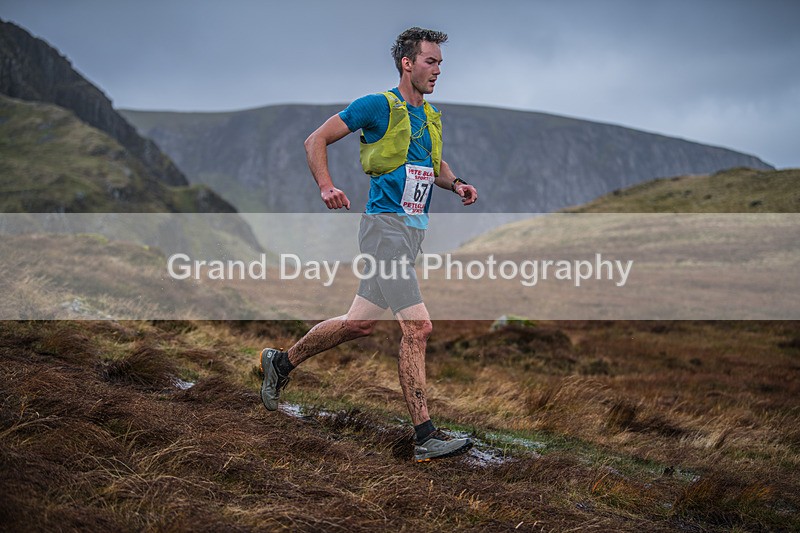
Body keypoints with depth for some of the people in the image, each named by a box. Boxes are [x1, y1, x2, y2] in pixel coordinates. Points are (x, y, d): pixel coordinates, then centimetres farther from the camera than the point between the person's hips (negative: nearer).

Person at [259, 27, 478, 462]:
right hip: (386, 226, -9)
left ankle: (281, 362, 34)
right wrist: (327, 187, -19)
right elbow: (316, 140, -4)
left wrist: (455, 183, 10)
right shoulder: (378, 106, -7)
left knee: (360, 323, 14)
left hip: (414, 230, 9)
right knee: (418, 327, -15)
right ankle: (425, 437, -11)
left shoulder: (432, 116, 16)